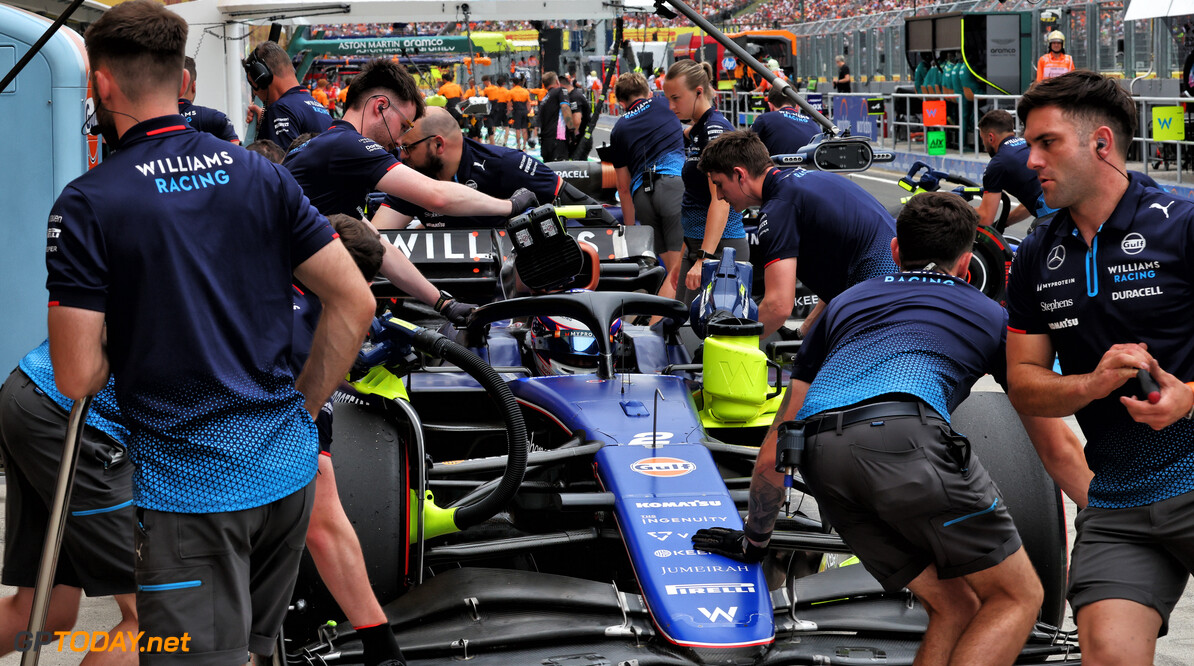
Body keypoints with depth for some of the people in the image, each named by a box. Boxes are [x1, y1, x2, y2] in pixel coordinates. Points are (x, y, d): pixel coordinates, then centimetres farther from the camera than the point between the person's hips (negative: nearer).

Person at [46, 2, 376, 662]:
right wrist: (300, 409, 12)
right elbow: (353, 302, 3)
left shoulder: (86, 206, -10)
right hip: (288, 469, 6)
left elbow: (77, 377, -12)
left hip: (189, 484, -5)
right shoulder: (263, 176, 4)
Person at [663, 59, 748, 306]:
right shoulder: (691, 133, 17)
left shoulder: (716, 129, -13)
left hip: (719, 247, -10)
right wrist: (684, 259, 23)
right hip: (697, 246, 10)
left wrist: (705, 258, -31)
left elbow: (721, 199, -23)